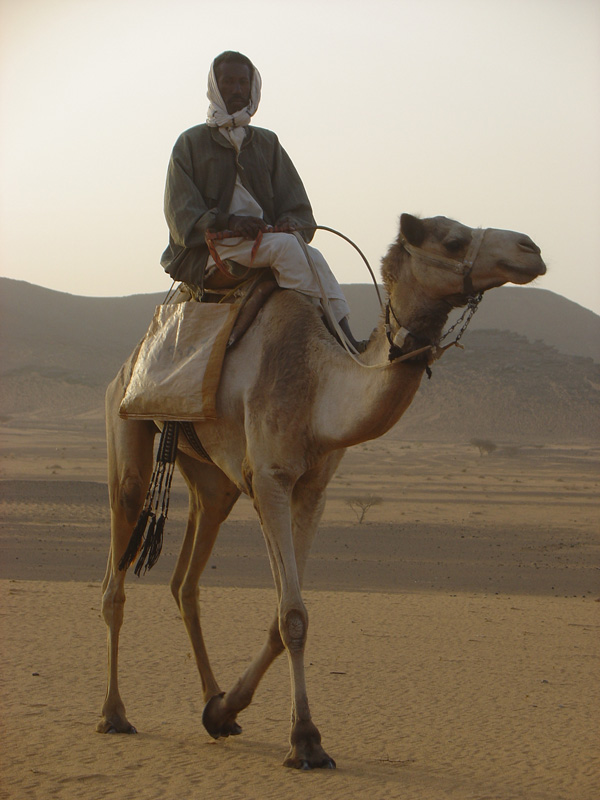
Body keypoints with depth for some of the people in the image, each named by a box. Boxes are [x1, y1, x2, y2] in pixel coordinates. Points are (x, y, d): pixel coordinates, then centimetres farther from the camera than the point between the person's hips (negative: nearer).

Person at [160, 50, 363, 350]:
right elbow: (182, 217, -1)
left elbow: (297, 207, 14)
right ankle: (339, 339, -37)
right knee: (286, 246, -31)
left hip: (261, 243, 4)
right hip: (206, 253, -4)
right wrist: (229, 221, -18)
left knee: (312, 258, -28)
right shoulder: (192, 143, 9)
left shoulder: (267, 143, 21)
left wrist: (289, 223, -10)